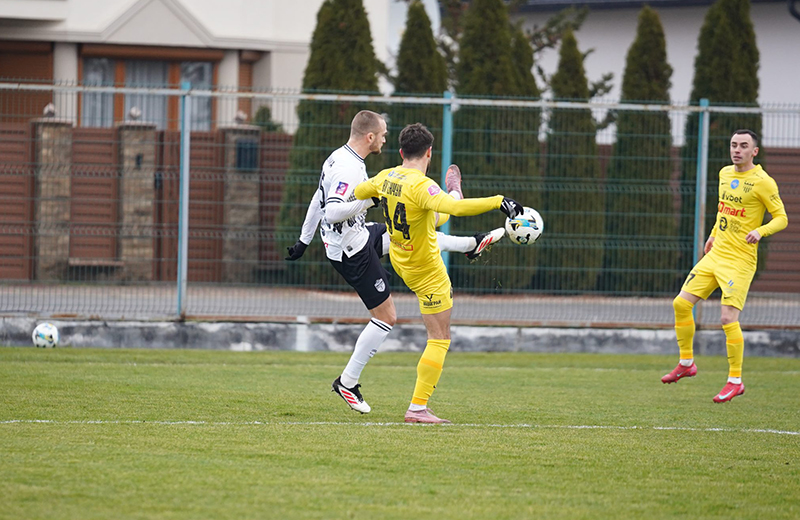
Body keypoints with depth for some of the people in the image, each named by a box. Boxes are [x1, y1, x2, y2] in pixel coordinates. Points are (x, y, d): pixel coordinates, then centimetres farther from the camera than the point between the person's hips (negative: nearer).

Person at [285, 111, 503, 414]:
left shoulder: (338, 157, 5)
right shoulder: (350, 169, -27)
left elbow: (318, 201, 14)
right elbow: (333, 212, -36)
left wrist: (304, 240, 22)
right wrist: (370, 199, -28)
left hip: (359, 235, 10)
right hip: (353, 253, -10)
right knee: (386, 317, -1)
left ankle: (472, 245, 47)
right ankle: (347, 382, 4)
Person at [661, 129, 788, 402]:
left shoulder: (762, 182, -11)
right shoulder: (725, 174, 11)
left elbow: (781, 218, -11)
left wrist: (760, 231, -27)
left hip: (740, 260, -7)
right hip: (715, 255, 7)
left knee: (728, 318, -15)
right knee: (681, 304, 1)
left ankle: (735, 380, -2)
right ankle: (686, 363, 18)